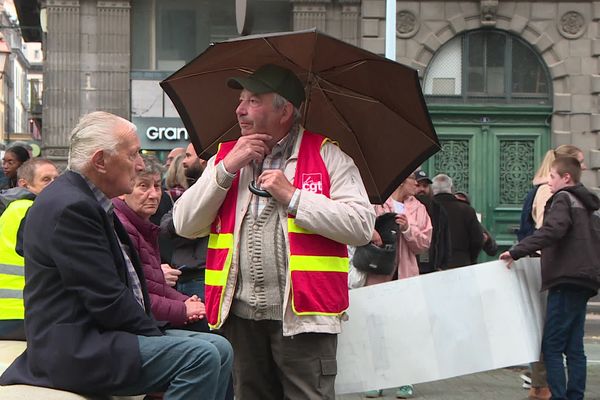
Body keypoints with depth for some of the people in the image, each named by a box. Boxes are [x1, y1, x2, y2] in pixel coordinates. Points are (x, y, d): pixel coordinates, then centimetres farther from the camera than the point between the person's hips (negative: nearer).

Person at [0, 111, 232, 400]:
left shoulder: (89, 201, 15)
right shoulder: (70, 206, -18)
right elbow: (107, 300, -20)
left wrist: (154, 329, 5)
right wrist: (156, 334, -9)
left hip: (95, 334, 11)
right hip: (74, 351, -10)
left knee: (219, 349, 3)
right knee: (202, 356, -23)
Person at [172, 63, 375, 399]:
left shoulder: (326, 157, 1)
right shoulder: (226, 157, 13)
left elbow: (362, 226, -10)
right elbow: (185, 224, 4)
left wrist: (292, 196, -12)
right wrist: (227, 169, -5)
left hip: (302, 313, -4)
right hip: (241, 316, 4)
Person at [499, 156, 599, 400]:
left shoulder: (563, 199, -6)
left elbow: (551, 231, -24)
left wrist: (516, 252, -23)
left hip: (566, 281, -9)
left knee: (551, 346, -8)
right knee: (574, 348, 8)